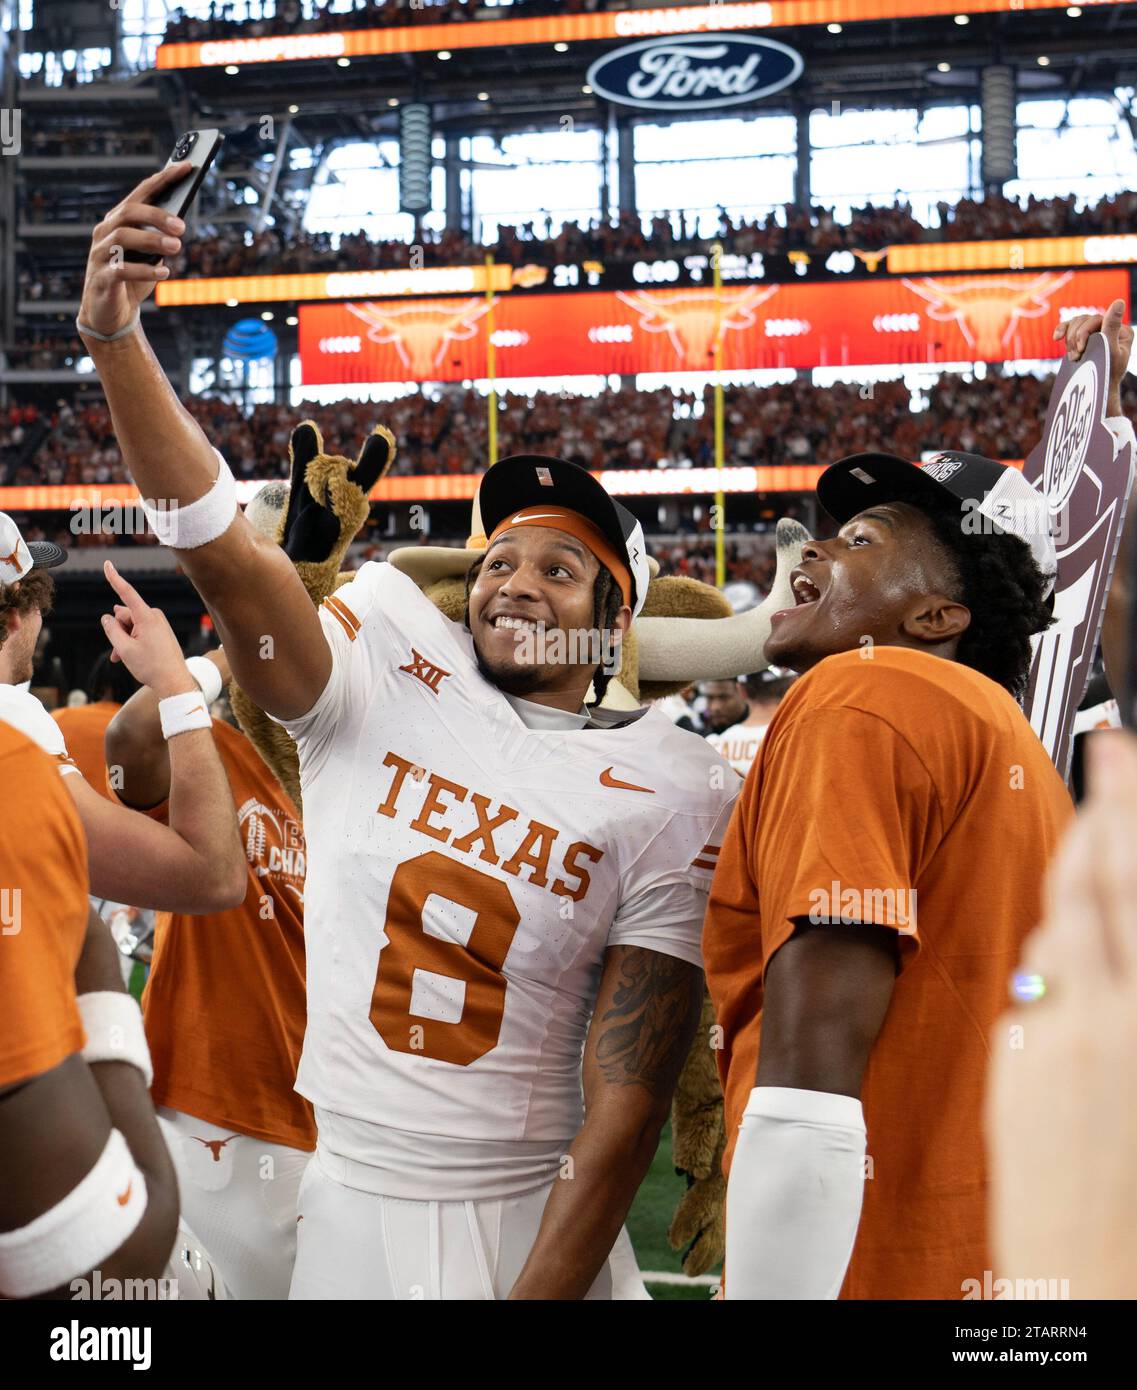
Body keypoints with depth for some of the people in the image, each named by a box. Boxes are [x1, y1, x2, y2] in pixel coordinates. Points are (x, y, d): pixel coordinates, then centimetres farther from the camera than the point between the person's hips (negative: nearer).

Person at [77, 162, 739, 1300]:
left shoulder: (669, 796, -8)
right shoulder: (391, 672, -2)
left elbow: (626, 1100, -11)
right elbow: (220, 547, -16)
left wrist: (541, 1293, -17)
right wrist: (115, 338, -29)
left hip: (530, 1217, -2)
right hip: (340, 1198, 2)